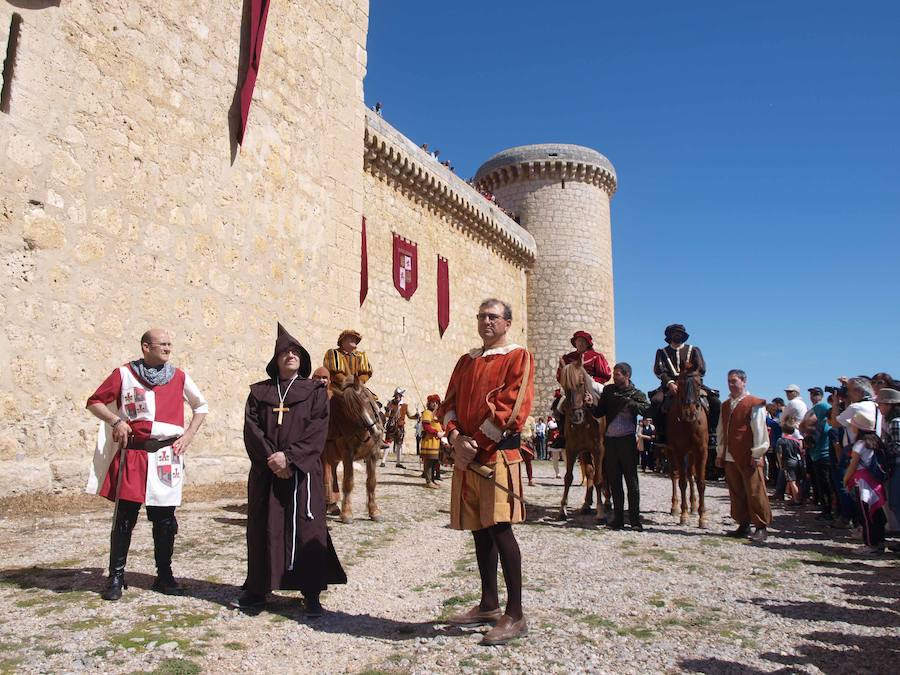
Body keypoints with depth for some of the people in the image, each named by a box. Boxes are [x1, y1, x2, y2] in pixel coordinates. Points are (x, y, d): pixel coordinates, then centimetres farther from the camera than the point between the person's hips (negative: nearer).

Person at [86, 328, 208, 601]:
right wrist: (115, 420, -10)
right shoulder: (124, 374, 1)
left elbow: (201, 406, 18)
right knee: (125, 516, 1)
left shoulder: (179, 377, 7)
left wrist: (189, 435, 6)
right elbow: (94, 403, 8)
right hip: (131, 454, -1)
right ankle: (116, 577, 15)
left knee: (164, 519, 6)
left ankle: (164, 574, 19)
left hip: (166, 455, 2)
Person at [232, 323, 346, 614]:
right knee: (262, 528, 7)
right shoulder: (259, 391, 11)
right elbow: (252, 429, 0)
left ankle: (311, 593, 6)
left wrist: (289, 456, -16)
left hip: (303, 472, -2)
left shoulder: (315, 390, 4)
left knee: (305, 529, -3)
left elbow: (317, 431, -6)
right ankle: (257, 590, 21)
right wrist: (271, 459, -13)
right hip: (265, 472, 3)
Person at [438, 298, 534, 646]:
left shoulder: (518, 357, -2)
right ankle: (489, 604, 23)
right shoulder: (467, 361, 17)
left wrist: (476, 442, -13)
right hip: (466, 454, 7)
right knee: (480, 529, 11)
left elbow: (512, 407, -13)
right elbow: (449, 403, 13)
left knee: (499, 527, -10)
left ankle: (515, 615, 0)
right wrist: (456, 438, -7)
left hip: (498, 453, -6)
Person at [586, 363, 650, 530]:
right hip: (610, 440, 4)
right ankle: (618, 518, 16)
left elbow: (647, 409, -16)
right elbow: (599, 412, 9)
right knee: (613, 481, 8)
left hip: (627, 440, -4)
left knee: (631, 480, 0)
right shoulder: (608, 391, 11)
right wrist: (592, 404, -9)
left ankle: (635, 519, 6)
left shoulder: (637, 394, 2)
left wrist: (629, 402, -22)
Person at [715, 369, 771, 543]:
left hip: (748, 457, -7)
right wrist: (720, 454, 16)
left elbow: (759, 431, -9)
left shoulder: (754, 404, -5)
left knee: (754, 493, -2)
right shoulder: (725, 405, 17)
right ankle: (743, 525, 20)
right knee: (736, 494, 10)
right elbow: (721, 431, 19)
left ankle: (761, 527, 7)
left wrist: (756, 454, -12)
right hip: (730, 457, 7)